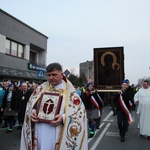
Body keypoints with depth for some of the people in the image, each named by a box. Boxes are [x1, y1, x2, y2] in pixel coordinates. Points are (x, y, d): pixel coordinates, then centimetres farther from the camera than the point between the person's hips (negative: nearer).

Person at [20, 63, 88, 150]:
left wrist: (64, 118, -23)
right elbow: (30, 104, 12)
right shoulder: (41, 88, 9)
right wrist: (32, 112, -11)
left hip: (58, 134, -3)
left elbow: (79, 112, -8)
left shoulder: (70, 91, -3)